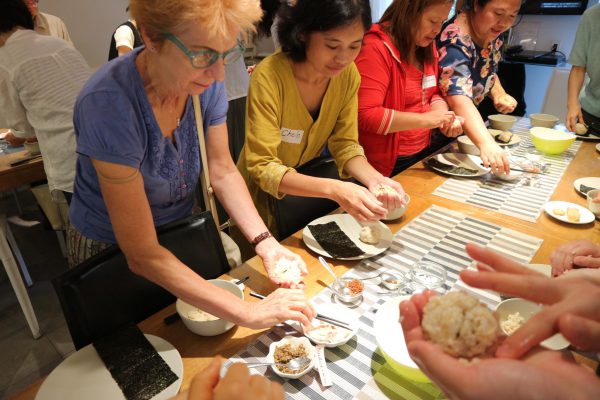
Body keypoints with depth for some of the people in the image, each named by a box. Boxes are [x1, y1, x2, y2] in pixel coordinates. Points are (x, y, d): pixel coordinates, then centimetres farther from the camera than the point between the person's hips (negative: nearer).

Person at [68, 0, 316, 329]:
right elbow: (143, 255, -32)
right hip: (110, 248, -4)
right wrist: (249, 313, -35)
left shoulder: (206, 80, -17)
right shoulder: (109, 104, -34)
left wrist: (265, 242, -21)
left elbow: (223, 172, -7)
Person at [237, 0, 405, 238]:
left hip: (306, 194, 4)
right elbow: (262, 167, -30)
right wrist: (334, 189, -42)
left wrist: (375, 179, -28)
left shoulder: (348, 74, -13)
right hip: (263, 200, -4)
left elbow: (344, 144, -8)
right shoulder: (269, 76, -28)